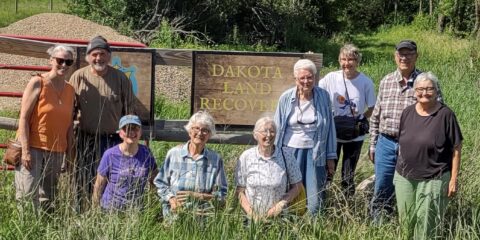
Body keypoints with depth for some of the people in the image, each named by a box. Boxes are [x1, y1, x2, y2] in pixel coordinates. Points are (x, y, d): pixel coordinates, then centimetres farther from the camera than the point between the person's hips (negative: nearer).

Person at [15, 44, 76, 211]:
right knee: (29, 196, -10)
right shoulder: (37, 83, -5)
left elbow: (69, 125, 12)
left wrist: (69, 154, 8)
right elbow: (23, 118, -9)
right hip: (33, 148, -5)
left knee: (48, 198, 10)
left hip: (57, 151, 5)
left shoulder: (70, 90, 10)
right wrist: (25, 150, -16)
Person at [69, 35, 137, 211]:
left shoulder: (120, 78, 1)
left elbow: (129, 110, 5)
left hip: (113, 139, 0)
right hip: (86, 139, 1)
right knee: (84, 183, 7)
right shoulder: (79, 77, 1)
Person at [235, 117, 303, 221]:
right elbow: (240, 191, 4)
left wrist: (281, 204, -4)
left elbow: (297, 186, 10)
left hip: (278, 216, 0)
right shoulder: (246, 157, 2)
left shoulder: (286, 157, 2)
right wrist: (251, 213, -8)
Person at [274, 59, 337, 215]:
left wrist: (331, 156, 5)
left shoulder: (323, 96, 0)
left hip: (315, 153, 0)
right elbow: (278, 128, 5)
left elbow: (329, 127, 5)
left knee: (315, 202, 0)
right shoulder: (286, 98, -1)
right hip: (291, 151, 0)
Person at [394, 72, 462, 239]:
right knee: (406, 220, 11)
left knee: (427, 225, 2)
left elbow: (456, 149, -6)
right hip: (404, 177, 4)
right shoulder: (407, 112, 4)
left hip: (433, 179, -4)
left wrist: (453, 179, -8)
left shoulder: (445, 114, -9)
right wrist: (400, 169, 13)